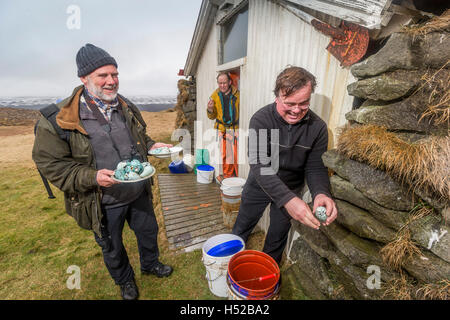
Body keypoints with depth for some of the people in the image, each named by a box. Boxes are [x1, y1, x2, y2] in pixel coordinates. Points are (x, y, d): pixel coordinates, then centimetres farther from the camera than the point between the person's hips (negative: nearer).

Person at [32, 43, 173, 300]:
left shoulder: (127, 108, 0)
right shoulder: (59, 118, -17)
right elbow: (50, 163, -13)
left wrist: (151, 145, -4)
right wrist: (92, 177, -27)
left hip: (139, 194, 4)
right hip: (104, 204, -4)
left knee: (149, 231, 24)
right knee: (112, 248, 21)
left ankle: (150, 264, 55)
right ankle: (125, 280, 52)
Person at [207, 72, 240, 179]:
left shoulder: (237, 94, 0)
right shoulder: (215, 96, 7)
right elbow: (212, 116, 13)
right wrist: (210, 110, -8)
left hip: (236, 128, -2)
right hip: (221, 129, 2)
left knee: (237, 154, -5)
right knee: (224, 154, 2)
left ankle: (239, 177, 12)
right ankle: (227, 176, 20)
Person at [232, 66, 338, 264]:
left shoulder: (317, 127, -15)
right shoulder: (261, 120, -24)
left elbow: (316, 167, -12)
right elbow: (259, 165, -33)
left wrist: (321, 193, -34)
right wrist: (287, 198, -46)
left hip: (291, 189, 2)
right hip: (259, 185, -1)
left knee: (279, 234, 21)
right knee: (241, 229, 17)